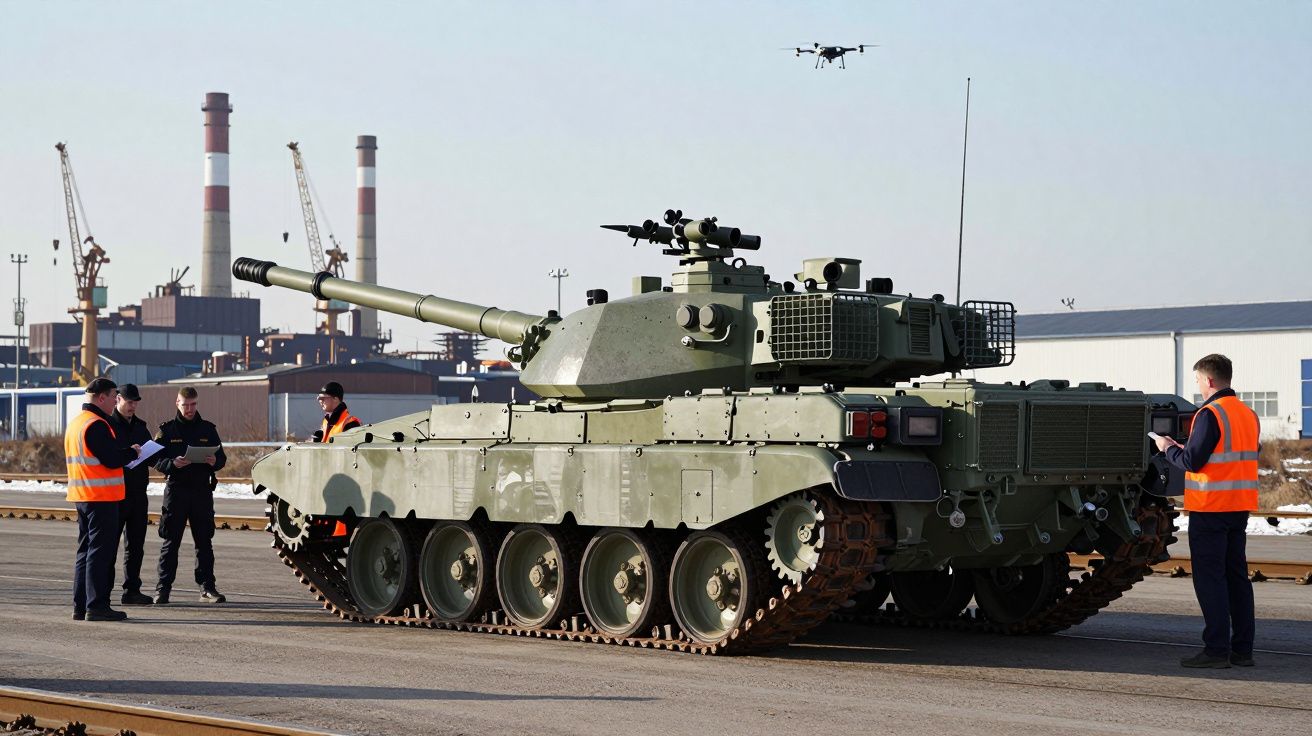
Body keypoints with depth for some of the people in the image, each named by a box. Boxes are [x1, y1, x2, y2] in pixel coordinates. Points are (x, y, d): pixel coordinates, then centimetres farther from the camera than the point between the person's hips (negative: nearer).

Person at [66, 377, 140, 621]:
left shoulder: (75, 423, 16)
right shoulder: (97, 425, -16)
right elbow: (112, 460, -22)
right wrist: (132, 452, -3)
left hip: (81, 495, 10)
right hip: (102, 497, -10)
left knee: (86, 550, 14)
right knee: (100, 550, -7)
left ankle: (80, 606, 15)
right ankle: (96, 606, -7)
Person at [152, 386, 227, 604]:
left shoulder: (208, 429, 11)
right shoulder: (167, 430, 4)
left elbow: (222, 458, 12)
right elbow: (156, 460, -1)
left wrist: (215, 462, -11)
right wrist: (173, 464, -21)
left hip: (202, 490, 2)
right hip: (176, 489, -2)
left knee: (204, 541, 4)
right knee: (170, 541, -1)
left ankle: (207, 588, 7)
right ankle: (163, 588, 2)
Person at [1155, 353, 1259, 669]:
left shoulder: (1210, 414, -15)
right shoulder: (1249, 415, 12)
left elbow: (1192, 461, -17)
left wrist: (1169, 448, 3)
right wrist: (1184, 449, 19)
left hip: (1210, 507, -8)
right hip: (1240, 507, 8)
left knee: (1210, 578, -4)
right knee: (1237, 575, 12)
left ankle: (1216, 650, -5)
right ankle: (1243, 649, 13)